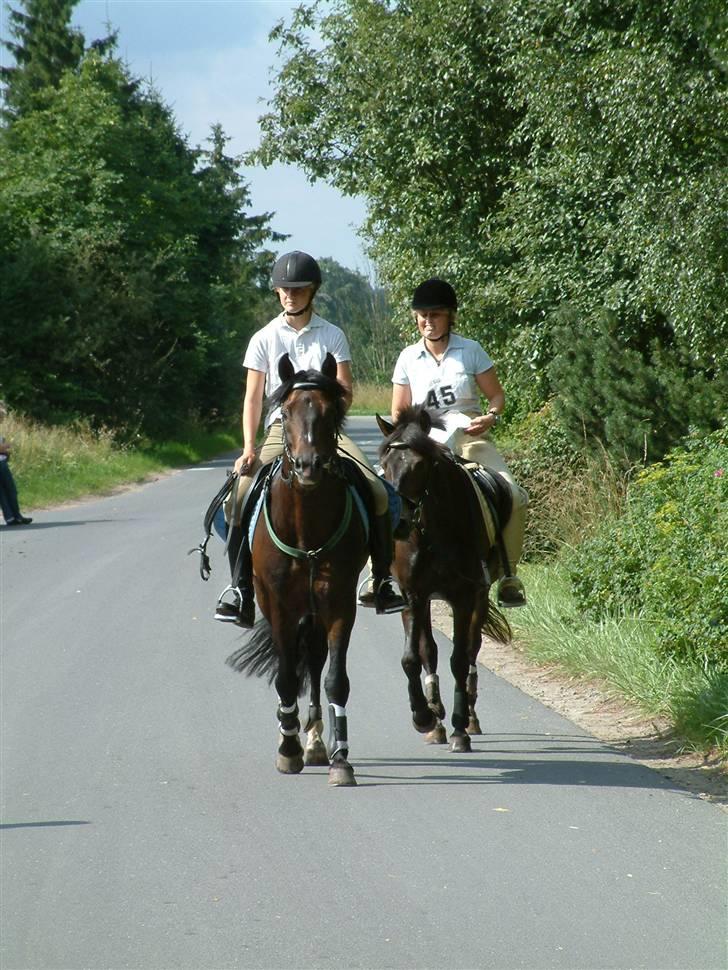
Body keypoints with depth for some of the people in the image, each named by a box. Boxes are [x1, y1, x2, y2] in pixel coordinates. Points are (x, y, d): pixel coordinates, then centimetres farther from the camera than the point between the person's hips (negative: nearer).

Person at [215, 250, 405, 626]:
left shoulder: (332, 336, 7)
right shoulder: (264, 339, 7)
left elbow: (345, 394, 3)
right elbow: (253, 398, 4)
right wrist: (249, 448, -7)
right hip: (280, 429, 0)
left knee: (377, 493, -21)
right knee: (238, 499, -22)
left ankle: (382, 582, -8)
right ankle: (240, 588, -12)